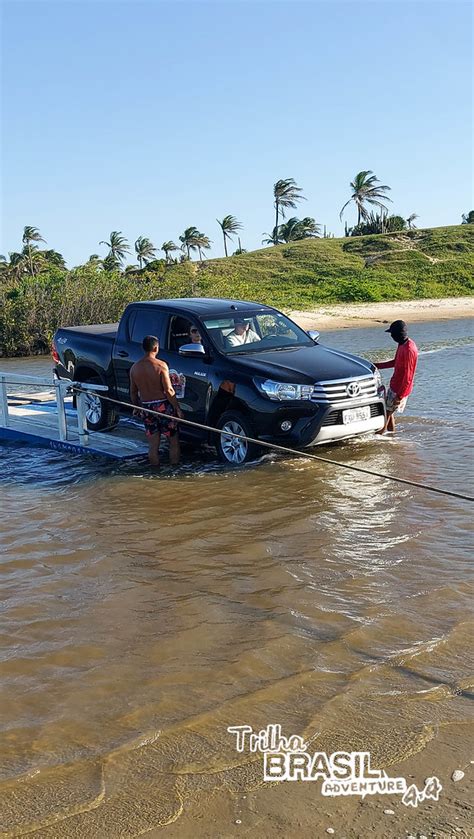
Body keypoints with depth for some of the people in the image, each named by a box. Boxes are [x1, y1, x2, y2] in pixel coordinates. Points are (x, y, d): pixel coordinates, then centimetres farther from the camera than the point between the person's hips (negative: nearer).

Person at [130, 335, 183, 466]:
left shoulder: (134, 368, 0)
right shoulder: (161, 365, -15)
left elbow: (133, 392, 7)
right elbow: (168, 390, -16)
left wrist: (137, 406, 21)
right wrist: (177, 408, -8)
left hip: (146, 407, 4)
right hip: (162, 405, -4)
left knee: (153, 440, 13)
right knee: (173, 437, 12)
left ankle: (154, 463, 17)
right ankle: (174, 461, 15)